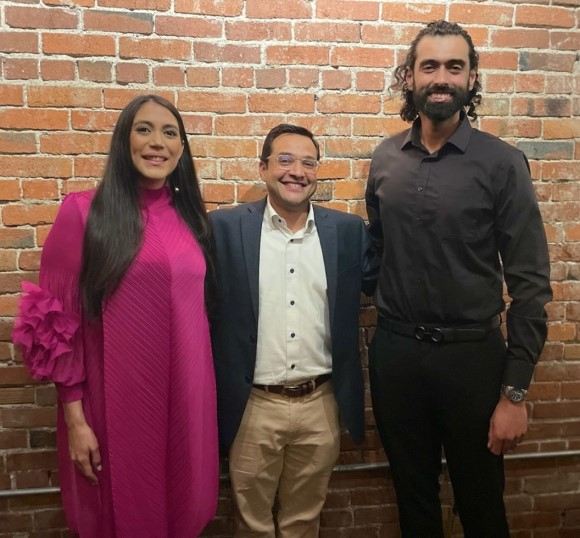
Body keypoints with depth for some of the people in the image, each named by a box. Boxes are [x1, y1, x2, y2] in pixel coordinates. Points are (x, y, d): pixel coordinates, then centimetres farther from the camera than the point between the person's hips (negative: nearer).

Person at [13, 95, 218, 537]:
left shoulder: (191, 217, 7)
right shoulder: (84, 212, -8)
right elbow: (60, 323, -7)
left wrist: (203, 397, 12)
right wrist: (75, 419, -9)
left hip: (187, 398, 4)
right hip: (118, 401, -4)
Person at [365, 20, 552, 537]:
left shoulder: (502, 163, -8)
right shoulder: (384, 159, 2)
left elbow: (530, 282, -9)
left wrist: (516, 390, -11)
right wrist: (387, 314, 5)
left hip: (473, 354, -2)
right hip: (394, 352, 3)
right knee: (413, 495, 20)